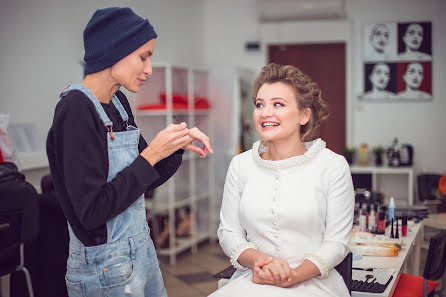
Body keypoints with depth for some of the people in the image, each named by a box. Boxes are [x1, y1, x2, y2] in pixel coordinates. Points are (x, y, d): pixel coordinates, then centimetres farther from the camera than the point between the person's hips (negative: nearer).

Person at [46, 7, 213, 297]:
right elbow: (91, 212, -24)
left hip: (141, 249, 8)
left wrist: (178, 145, -4)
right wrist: (151, 155, -20)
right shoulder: (76, 109, -20)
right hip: (106, 266, -8)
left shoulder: (118, 102, 4)